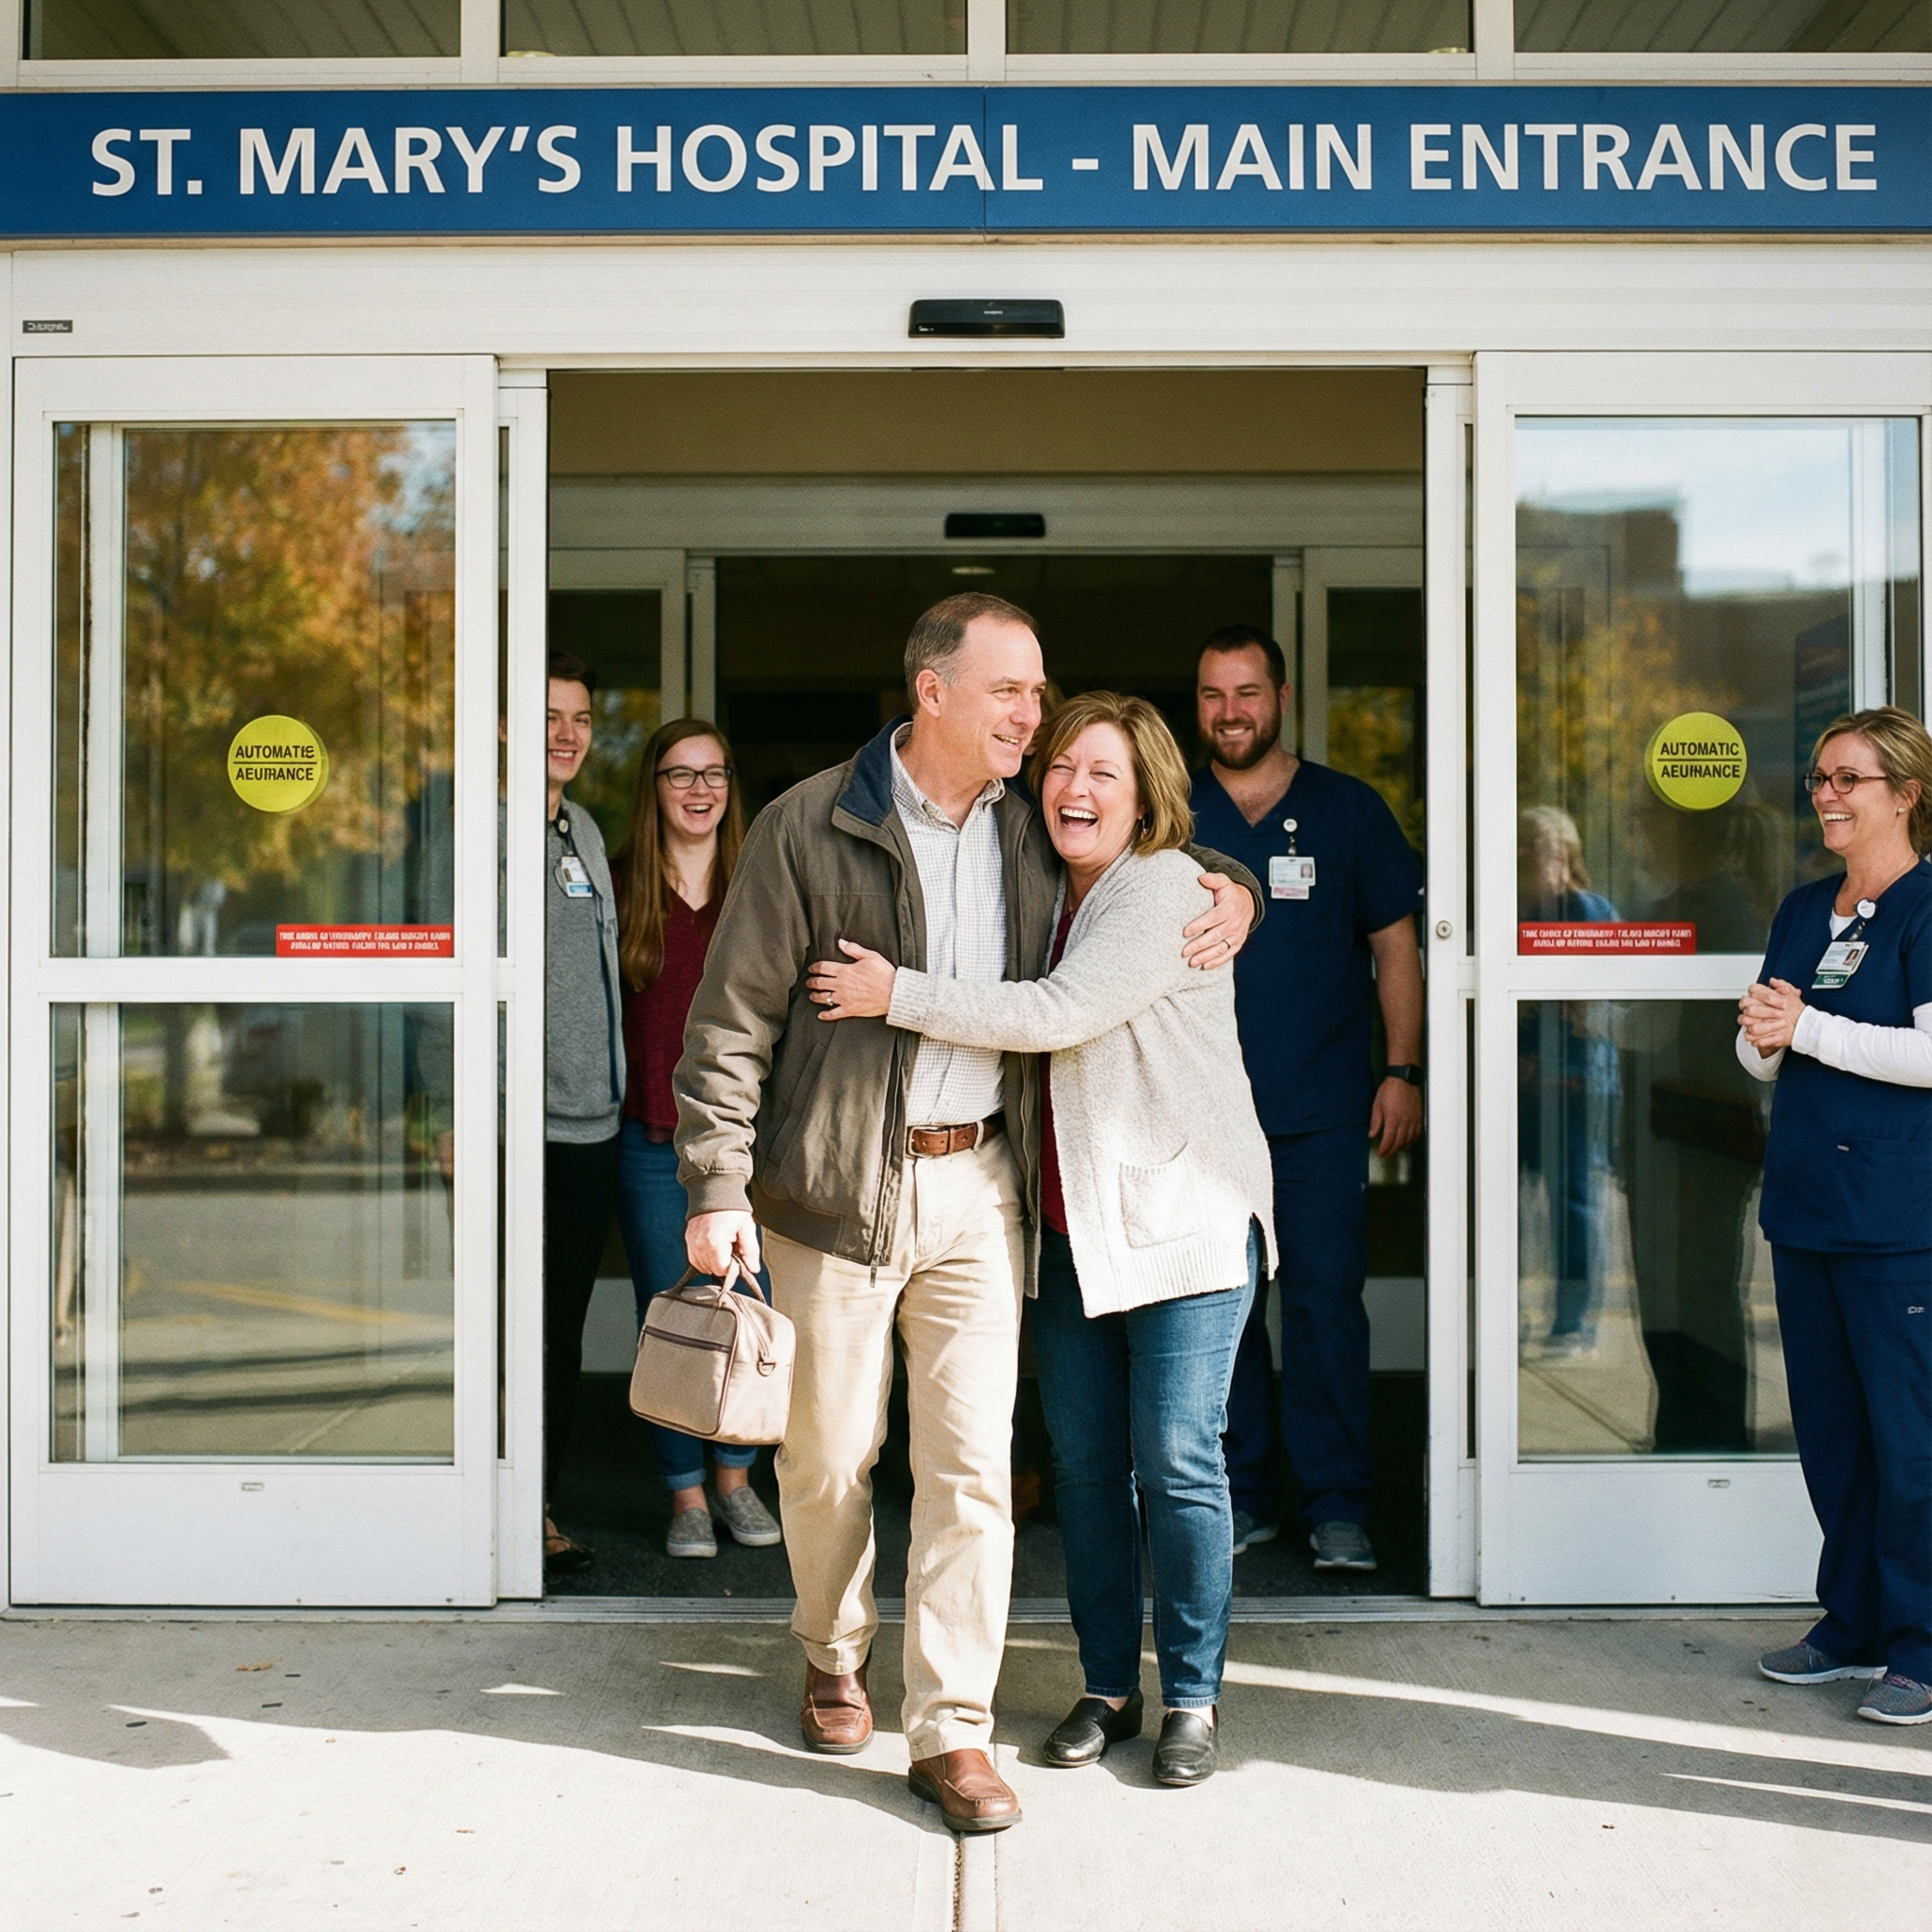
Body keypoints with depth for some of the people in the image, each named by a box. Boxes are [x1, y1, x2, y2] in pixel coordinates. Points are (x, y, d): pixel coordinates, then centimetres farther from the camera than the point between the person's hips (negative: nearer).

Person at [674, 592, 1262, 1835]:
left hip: (980, 1184, 3)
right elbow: (734, 1018, -6)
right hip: (839, 1185, -3)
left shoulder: (1034, 831, 7)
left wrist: (1232, 894, 2)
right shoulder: (812, 827, -6)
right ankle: (834, 1659, 35)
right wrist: (718, 1188, -12)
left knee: (973, 1460, 0)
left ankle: (951, 1730, 8)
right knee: (829, 1453, 9)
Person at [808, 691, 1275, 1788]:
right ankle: (1108, 1686, 20)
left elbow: (1058, 1015, -22)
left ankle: (1192, 1696, 10)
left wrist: (897, 995, -17)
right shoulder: (1052, 892, 13)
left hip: (1187, 1218, -7)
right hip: (1074, 1224, 7)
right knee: (1085, 1461, 8)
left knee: (1178, 1461, -4)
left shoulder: (1166, 890, -12)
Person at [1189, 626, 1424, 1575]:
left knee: (1326, 1300, -3)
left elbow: (1395, 946, 7)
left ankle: (1336, 1505, 5)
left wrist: (1402, 1071, -2)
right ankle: (1241, 1491, 16)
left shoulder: (1348, 810, 6)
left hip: (1324, 1108, -1)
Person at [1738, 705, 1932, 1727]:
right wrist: (1763, 1039, -4)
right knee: (1827, 1424, 13)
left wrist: (1806, 1029, -16)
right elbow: (1764, 1057, 19)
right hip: (1804, 1201, 8)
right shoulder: (1803, 910, 15)